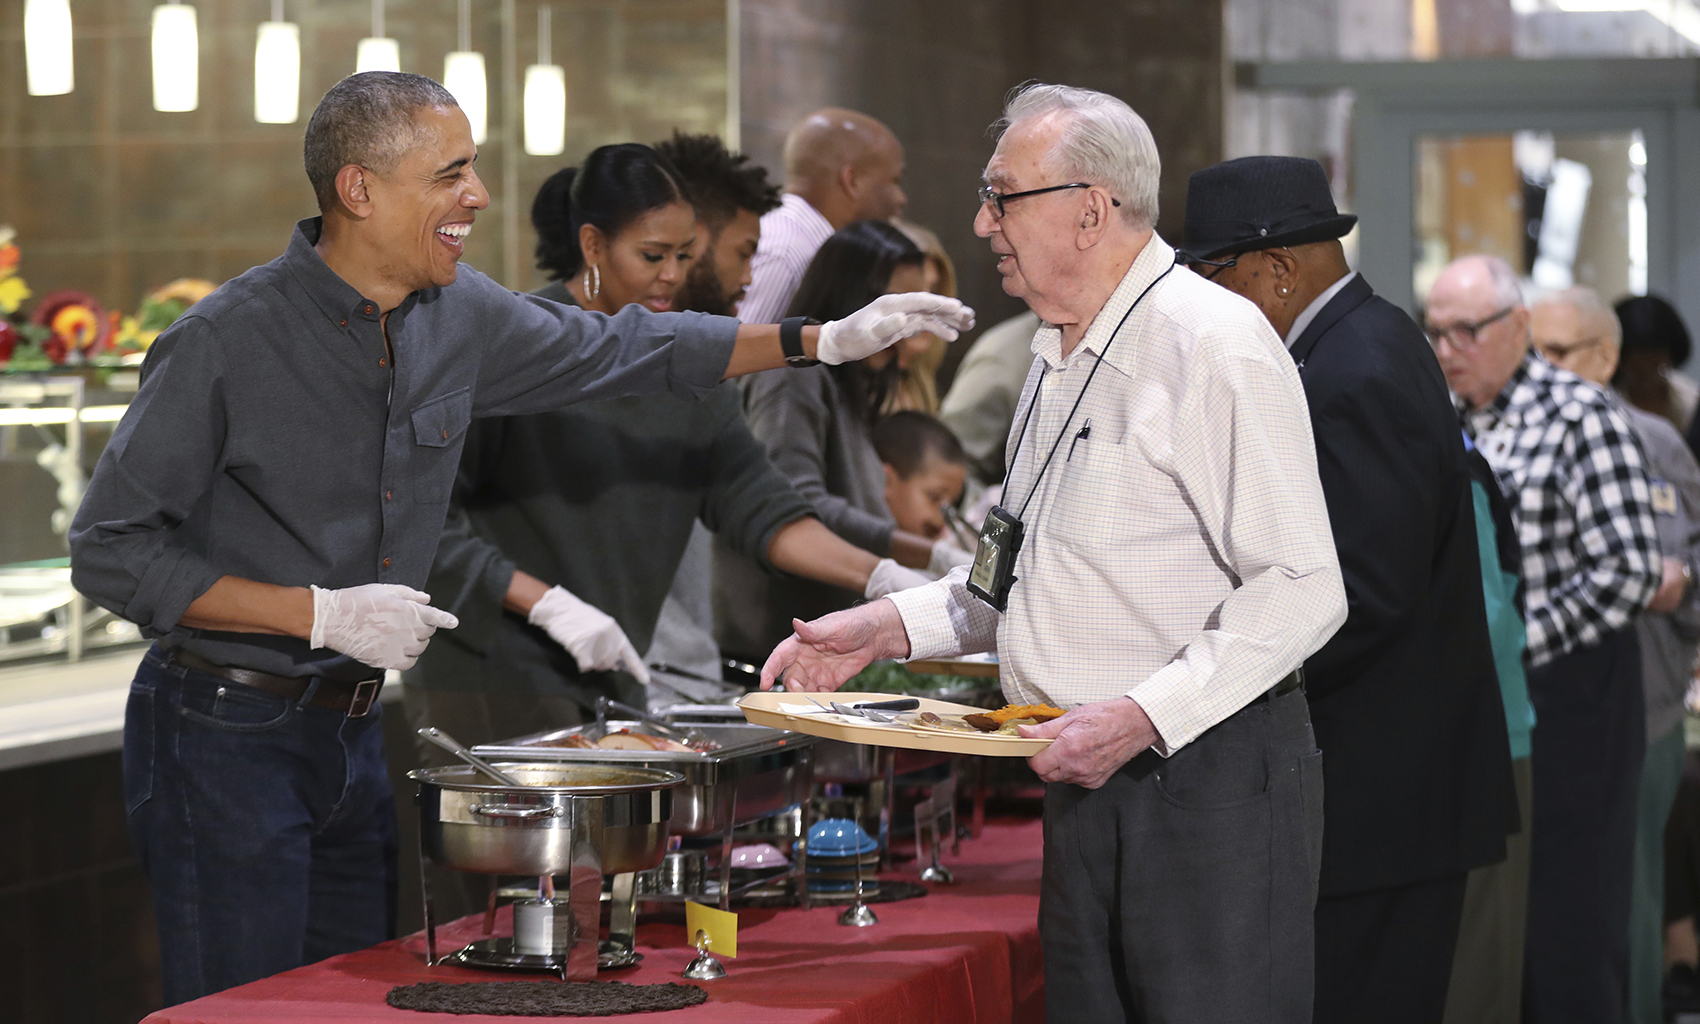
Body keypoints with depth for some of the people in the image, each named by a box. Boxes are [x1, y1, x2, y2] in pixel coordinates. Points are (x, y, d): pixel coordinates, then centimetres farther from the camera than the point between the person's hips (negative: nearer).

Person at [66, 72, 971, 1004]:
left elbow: (614, 350, 19)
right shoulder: (225, 342, -16)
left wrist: (826, 341, 14)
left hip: (353, 732, 7)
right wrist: (322, 613, -20)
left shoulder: (460, 317, 3)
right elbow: (108, 551, -15)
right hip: (226, 734, -7)